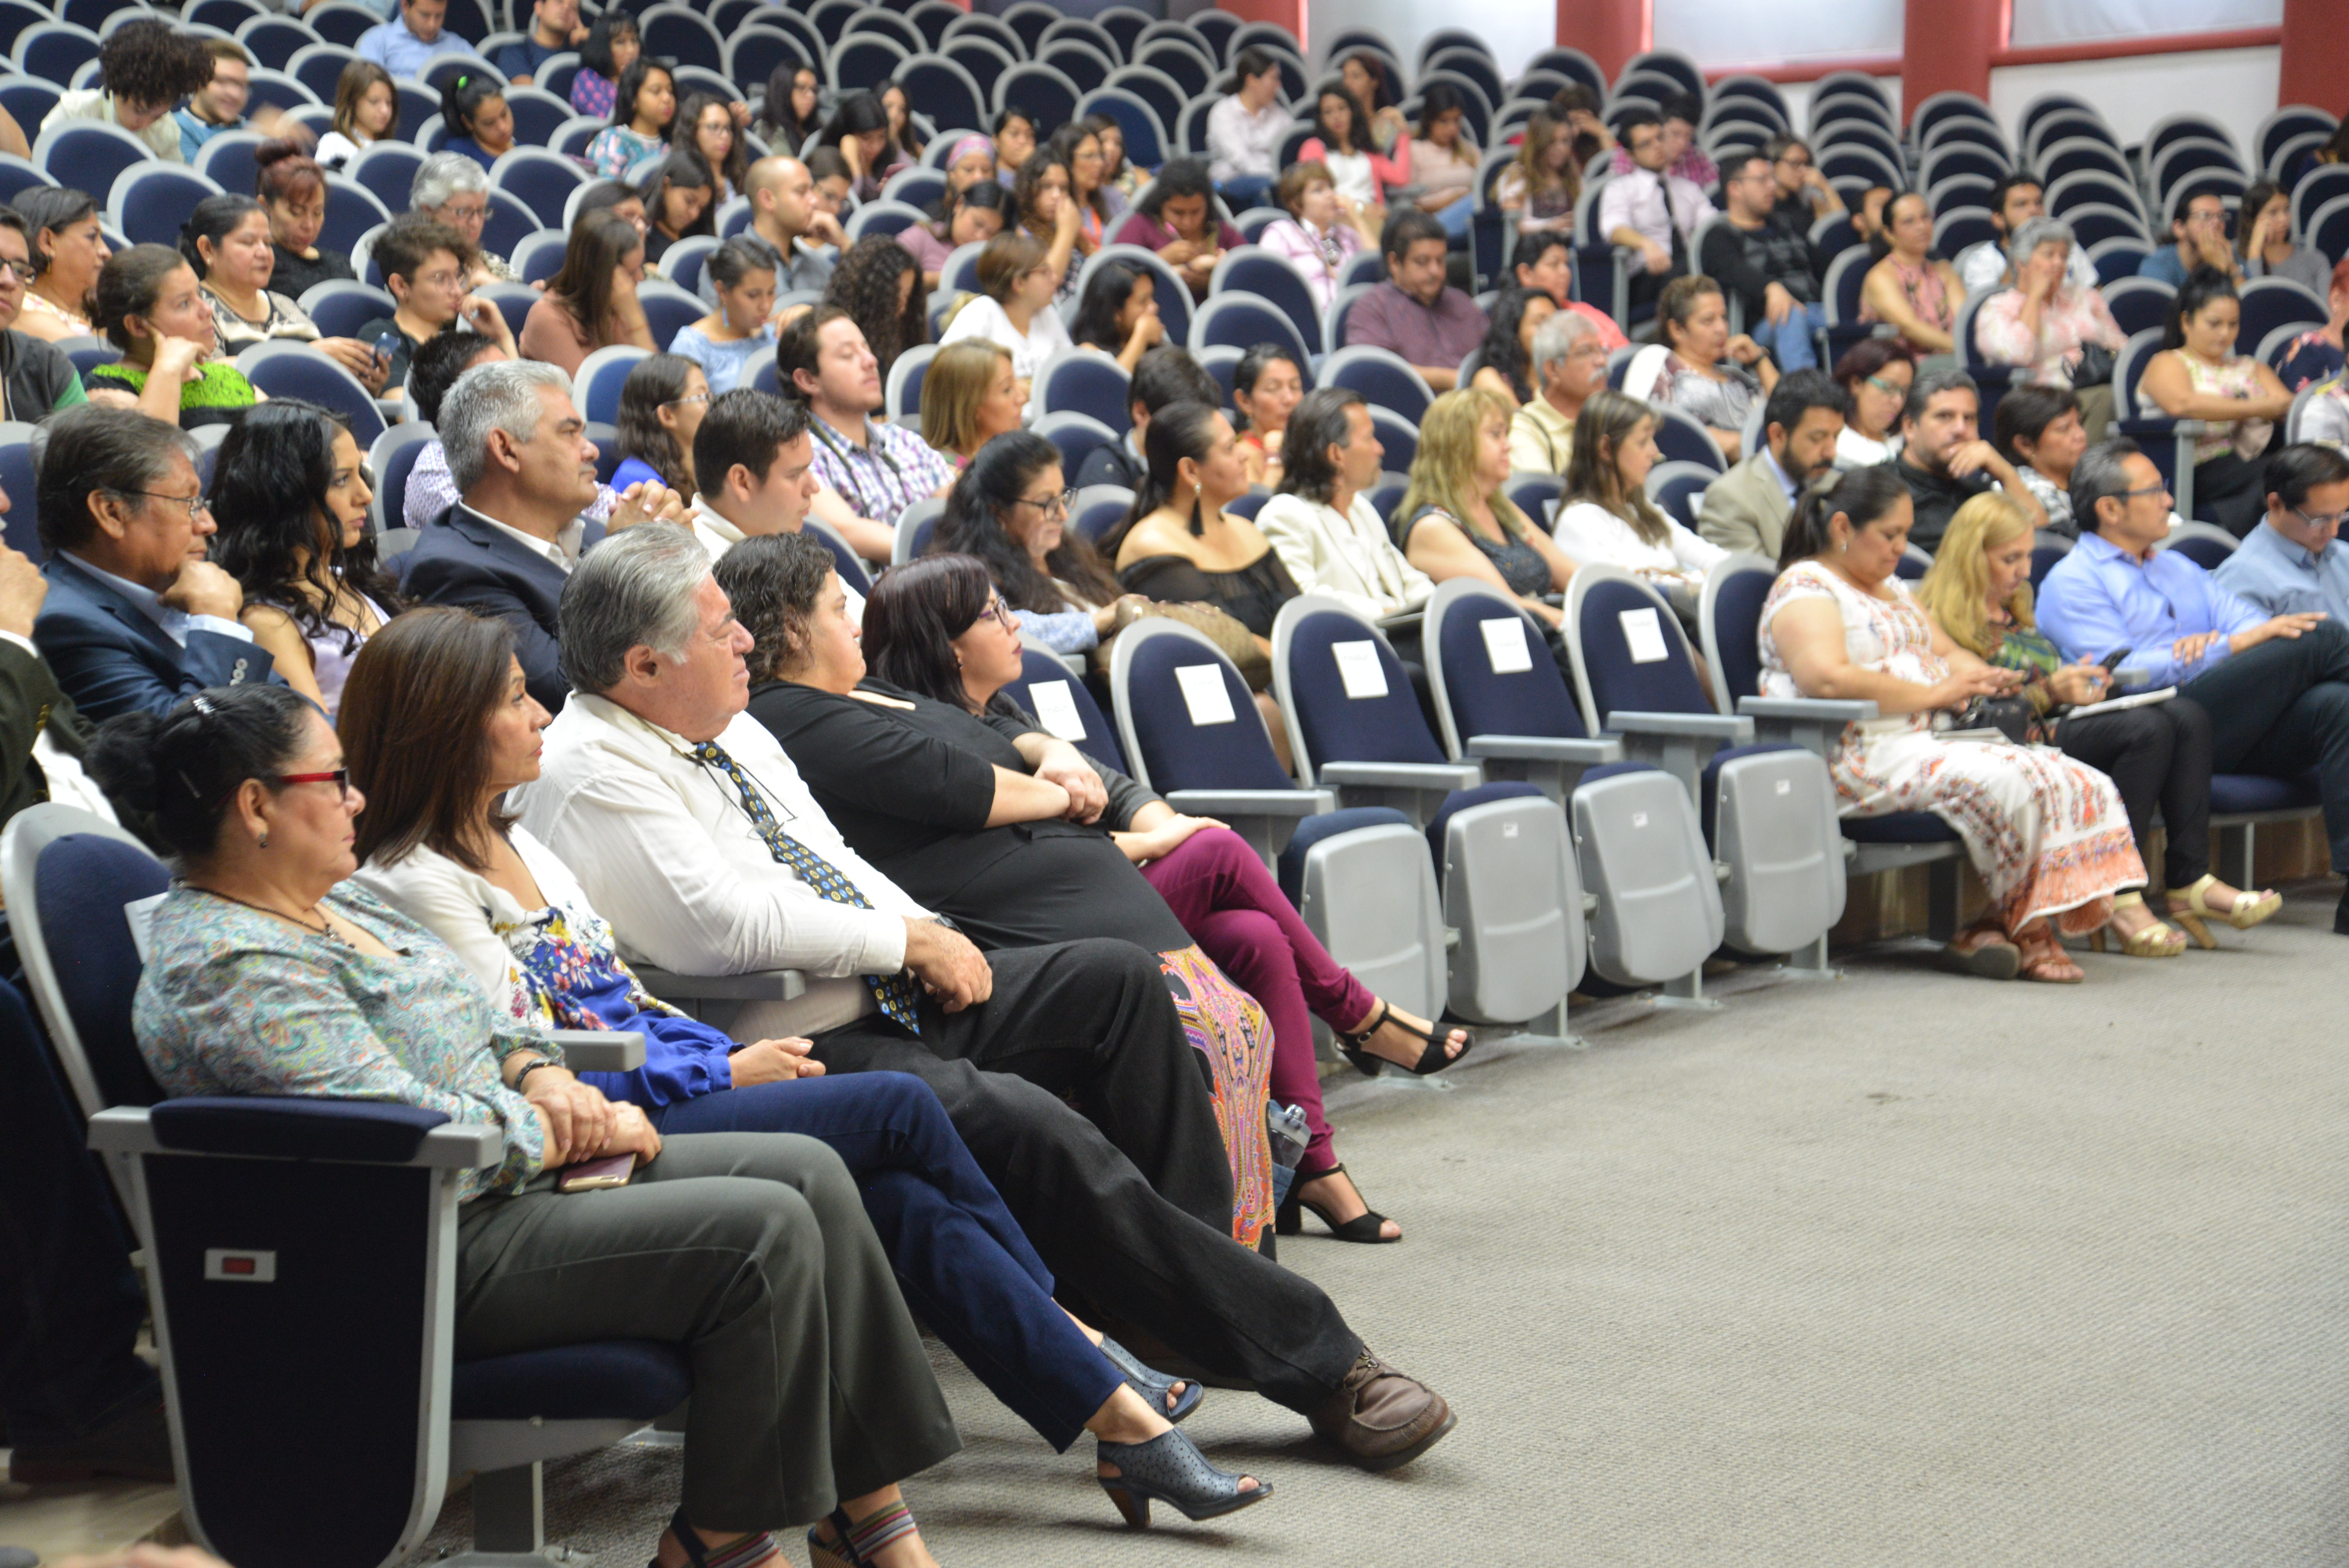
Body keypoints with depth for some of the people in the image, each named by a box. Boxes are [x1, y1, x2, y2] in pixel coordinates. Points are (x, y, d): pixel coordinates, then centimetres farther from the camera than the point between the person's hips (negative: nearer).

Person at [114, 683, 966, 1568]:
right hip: (440, 1253, -11)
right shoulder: (234, 970, -19)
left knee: (809, 1174, 1)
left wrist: (544, 1078, -1)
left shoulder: (328, 904, 14)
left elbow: (475, 1022, 21)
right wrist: (583, 1132, -12)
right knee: (763, 1233, -21)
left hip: (510, 1170, 11)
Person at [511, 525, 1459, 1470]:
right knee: (1028, 1128, -28)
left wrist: (927, 934, 1)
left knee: (1117, 978, 1)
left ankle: (1190, 1266, 7)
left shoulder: (727, 727, 14)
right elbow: (723, 925, -25)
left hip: (885, 997, 10)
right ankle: (1318, 1365, -22)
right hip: (793, 1055, -10)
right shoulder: (588, 777, -15)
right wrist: (907, 939, -15)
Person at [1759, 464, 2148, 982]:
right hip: (1863, 757, -9)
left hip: (1930, 741, 10)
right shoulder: (1804, 588, -4)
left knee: (2074, 783, -13)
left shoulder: (1891, 587, 28)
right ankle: (2029, 927, -9)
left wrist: (1980, 677, 1)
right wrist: (1934, 695, -16)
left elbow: (1949, 652, 27)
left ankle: (1998, 927, -14)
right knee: (2009, 784, -29)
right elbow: (1828, 678, -20)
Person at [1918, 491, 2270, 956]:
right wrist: (2048, 694, -20)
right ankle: (2119, 900, -30)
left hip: (2056, 726, 9)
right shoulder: (1948, 622, -2)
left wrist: (2082, 684, 7)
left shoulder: (2014, 616, 27)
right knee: (2148, 730, -29)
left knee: (2186, 717, -14)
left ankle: (2191, 881, -19)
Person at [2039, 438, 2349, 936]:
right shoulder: (2071, 582, 5)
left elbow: (2255, 624, 19)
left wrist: (2215, 640, -7)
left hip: (2234, 730, 7)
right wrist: (2236, 645, -14)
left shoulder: (2178, 569, 30)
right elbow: (2121, 673, -10)